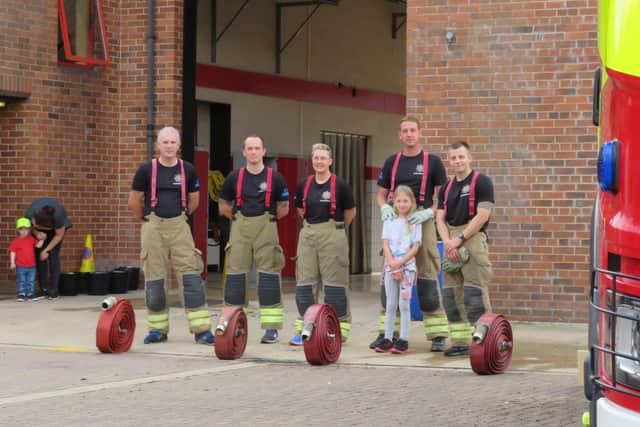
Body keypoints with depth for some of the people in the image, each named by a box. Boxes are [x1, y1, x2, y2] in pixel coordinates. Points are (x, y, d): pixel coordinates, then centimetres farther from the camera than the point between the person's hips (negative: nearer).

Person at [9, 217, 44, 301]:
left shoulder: (32, 239, 5)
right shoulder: (16, 241, -5)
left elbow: (38, 245, 5)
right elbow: (12, 252, -5)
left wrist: (42, 239, -11)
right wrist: (12, 263, -10)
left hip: (31, 266, 3)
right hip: (20, 266, -3)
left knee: (31, 281, 8)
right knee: (21, 281, 2)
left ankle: (31, 294, 16)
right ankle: (21, 295, 7)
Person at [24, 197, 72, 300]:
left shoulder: (58, 216, -41)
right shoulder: (29, 214, -34)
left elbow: (59, 235, -23)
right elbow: (30, 227, -11)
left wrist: (46, 250, -21)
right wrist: (36, 233, -33)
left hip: (57, 227, -3)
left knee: (53, 256, -14)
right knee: (39, 256, -8)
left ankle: (53, 290, -12)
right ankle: (43, 289, -4)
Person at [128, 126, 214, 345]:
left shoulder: (187, 170, 3)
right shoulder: (147, 169, -2)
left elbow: (193, 200, 16)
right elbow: (134, 201, 7)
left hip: (179, 226, 1)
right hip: (153, 227, -1)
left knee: (191, 276, -7)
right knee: (154, 279, 3)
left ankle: (202, 330, -7)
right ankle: (158, 329, 13)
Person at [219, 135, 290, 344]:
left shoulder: (274, 178, 2)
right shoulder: (234, 177, 6)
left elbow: (283, 209, 9)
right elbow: (223, 206, 15)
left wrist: (268, 218, 10)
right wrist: (240, 218, 12)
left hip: (266, 228, -2)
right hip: (240, 230, 2)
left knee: (268, 276, -4)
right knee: (235, 275, 2)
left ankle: (271, 328, -1)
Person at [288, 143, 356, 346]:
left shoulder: (339, 184, -7)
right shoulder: (304, 184, 5)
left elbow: (350, 211, 5)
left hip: (332, 235, -4)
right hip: (308, 234, 5)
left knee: (334, 281, -1)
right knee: (305, 280, 5)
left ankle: (339, 330, 5)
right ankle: (304, 329, 12)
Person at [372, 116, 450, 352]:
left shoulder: (432, 162, 2)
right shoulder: (392, 162, 12)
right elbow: (381, 194, 14)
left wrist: (428, 212, -17)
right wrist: (384, 207, -7)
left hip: (422, 222, -4)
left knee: (428, 277, -5)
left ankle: (438, 335, -1)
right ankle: (387, 331, 13)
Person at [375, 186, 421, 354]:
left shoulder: (414, 222, 1)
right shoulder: (390, 221, 7)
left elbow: (416, 247, -5)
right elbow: (385, 245, 1)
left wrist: (400, 263, -13)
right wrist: (392, 265, -11)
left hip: (407, 266, -2)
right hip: (390, 266, 2)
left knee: (404, 304, -4)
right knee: (390, 305, 5)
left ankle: (403, 340, -2)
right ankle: (387, 339, 9)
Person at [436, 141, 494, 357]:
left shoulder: (481, 182, -3)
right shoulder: (447, 188, 17)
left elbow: (482, 215, -11)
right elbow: (441, 218, 12)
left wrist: (460, 238, -12)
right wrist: (447, 242, -6)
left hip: (473, 240, -7)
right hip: (451, 244, 7)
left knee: (474, 293, -12)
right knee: (451, 294, 6)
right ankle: (459, 341, 11)